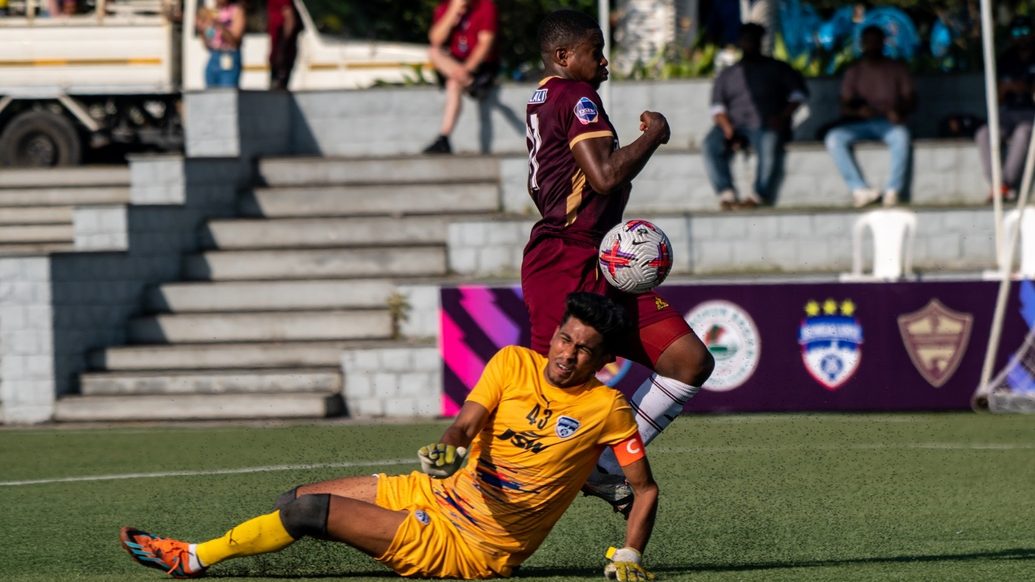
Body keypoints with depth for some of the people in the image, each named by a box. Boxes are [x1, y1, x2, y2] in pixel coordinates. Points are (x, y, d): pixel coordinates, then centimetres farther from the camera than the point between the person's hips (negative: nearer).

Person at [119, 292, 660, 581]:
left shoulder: (606, 408, -11)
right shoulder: (514, 363, 0)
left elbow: (646, 488, -4)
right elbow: (468, 422, -11)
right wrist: (449, 447, -34)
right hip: (436, 493, 5)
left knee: (309, 511, -14)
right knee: (298, 499, 3)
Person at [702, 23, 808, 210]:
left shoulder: (777, 69, 21)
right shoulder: (727, 75, 27)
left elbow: (798, 94, 9)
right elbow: (717, 107, 14)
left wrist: (782, 116, -9)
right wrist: (727, 126, -7)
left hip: (767, 125, -2)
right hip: (735, 125, 2)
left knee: (770, 145, -39)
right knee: (711, 144, -31)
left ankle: (760, 196, -41)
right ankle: (726, 193, -39)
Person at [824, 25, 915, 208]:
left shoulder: (896, 68, 14)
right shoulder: (854, 72, 16)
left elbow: (910, 99, 8)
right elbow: (845, 106, 10)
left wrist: (899, 111, -16)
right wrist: (858, 111, -14)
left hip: (889, 123, -2)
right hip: (860, 123, 2)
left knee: (901, 136, -40)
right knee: (834, 138, -30)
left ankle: (893, 191, -36)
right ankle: (859, 190, -35)